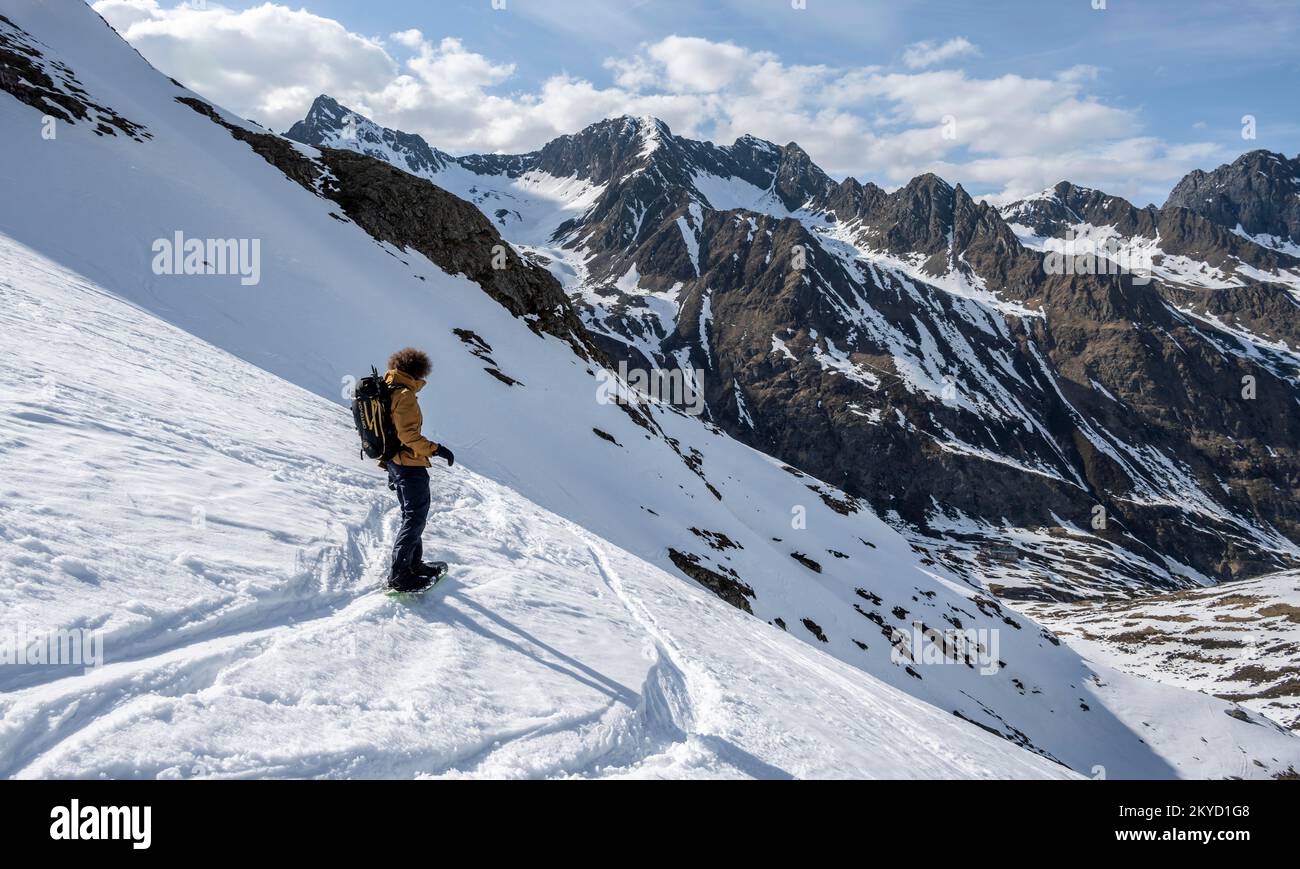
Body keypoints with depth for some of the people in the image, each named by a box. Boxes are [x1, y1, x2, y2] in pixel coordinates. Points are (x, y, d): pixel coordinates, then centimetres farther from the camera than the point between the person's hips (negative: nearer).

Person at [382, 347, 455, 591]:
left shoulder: (384, 391, 12)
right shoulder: (405, 395, -17)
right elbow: (408, 434, -26)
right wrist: (435, 449, -24)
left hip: (394, 463, 10)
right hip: (410, 464, -10)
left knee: (412, 516, 21)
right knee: (415, 519, -5)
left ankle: (414, 564, 30)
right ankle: (399, 575, -6)